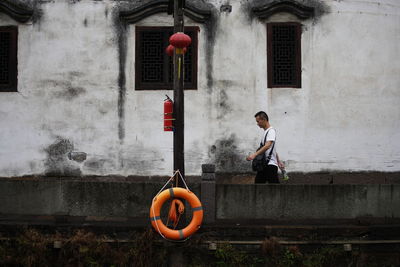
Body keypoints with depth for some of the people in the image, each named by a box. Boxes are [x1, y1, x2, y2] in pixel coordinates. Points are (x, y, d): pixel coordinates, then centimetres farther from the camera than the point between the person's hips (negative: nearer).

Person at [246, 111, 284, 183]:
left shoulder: (271, 131, -12)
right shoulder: (265, 131, 19)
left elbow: (267, 146, -29)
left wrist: (254, 154, -40)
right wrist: (278, 161, 29)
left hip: (270, 164, -10)